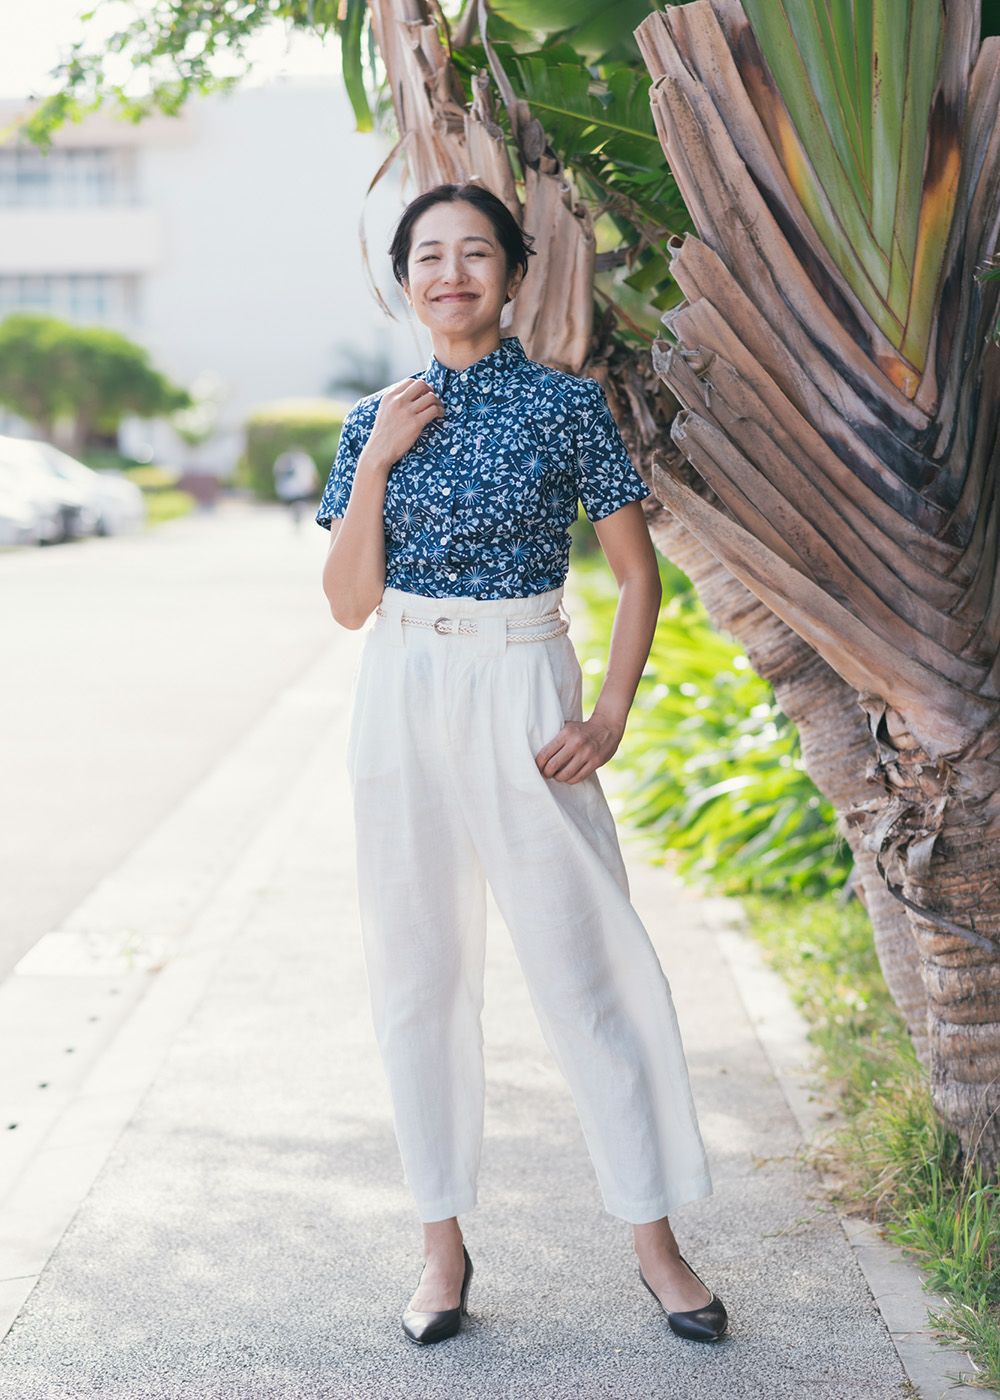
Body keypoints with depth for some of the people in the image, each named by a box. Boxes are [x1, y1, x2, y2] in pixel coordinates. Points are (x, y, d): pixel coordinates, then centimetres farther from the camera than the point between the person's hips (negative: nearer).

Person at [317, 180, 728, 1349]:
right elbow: (349, 602, 1)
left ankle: (656, 1239, 12)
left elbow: (637, 572, 1)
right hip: (402, 703, 3)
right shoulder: (377, 420, 7)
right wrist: (376, 460, -8)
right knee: (418, 972, 6)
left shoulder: (565, 405, -1)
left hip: (524, 697, -3)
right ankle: (443, 1242, 18)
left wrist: (612, 716, -9)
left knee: (583, 967, -2)